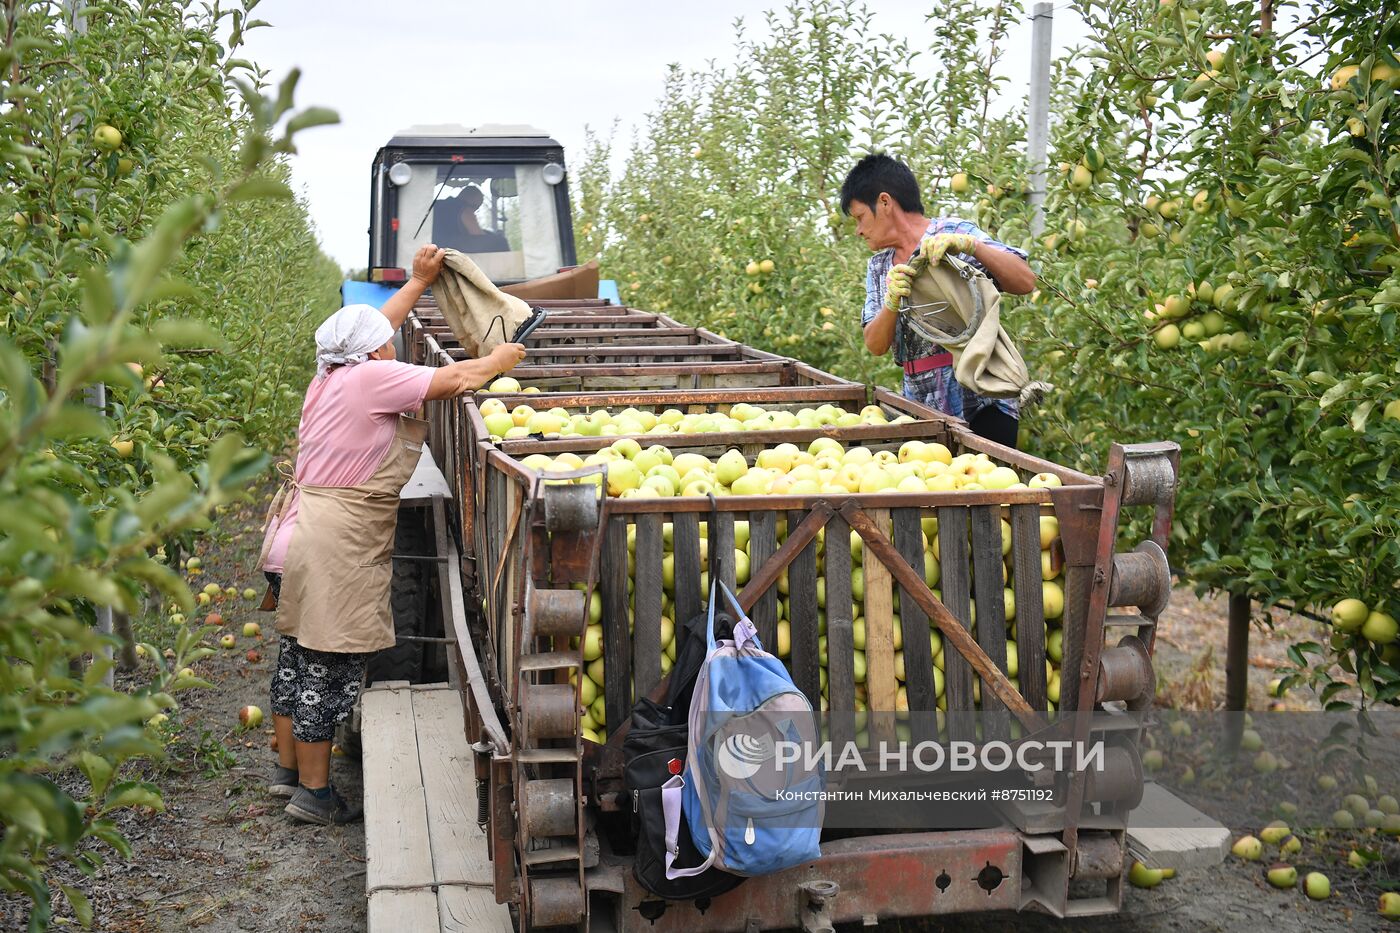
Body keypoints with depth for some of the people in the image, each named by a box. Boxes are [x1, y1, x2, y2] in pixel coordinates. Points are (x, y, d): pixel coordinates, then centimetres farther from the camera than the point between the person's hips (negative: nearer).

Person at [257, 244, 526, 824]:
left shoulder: (331, 374, 11)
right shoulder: (371, 379, -13)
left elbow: (371, 326, 28)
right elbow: (453, 378, -10)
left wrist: (419, 282, 36)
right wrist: (501, 360, 8)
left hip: (297, 534, 10)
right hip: (332, 552, -10)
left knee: (299, 656, 18)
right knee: (330, 667, -2)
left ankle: (288, 770, 31)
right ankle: (314, 794, 6)